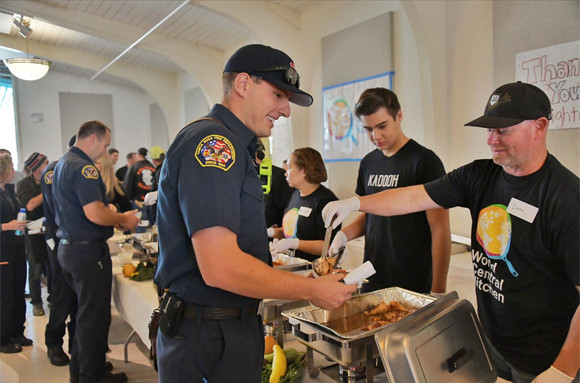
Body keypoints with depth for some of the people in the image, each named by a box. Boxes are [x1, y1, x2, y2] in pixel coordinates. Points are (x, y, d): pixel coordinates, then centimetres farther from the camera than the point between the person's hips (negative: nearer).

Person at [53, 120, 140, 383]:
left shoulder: (62, 164, 14)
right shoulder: (83, 167, -19)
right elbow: (95, 214, -28)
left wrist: (113, 218, 15)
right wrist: (124, 219, -11)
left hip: (67, 247, 10)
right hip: (88, 250, -10)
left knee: (85, 311, 22)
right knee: (94, 315, 3)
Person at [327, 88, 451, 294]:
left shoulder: (424, 161, -12)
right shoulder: (368, 163, 7)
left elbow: (440, 231, -13)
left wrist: (438, 292, -14)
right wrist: (344, 234, -3)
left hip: (414, 285, -5)